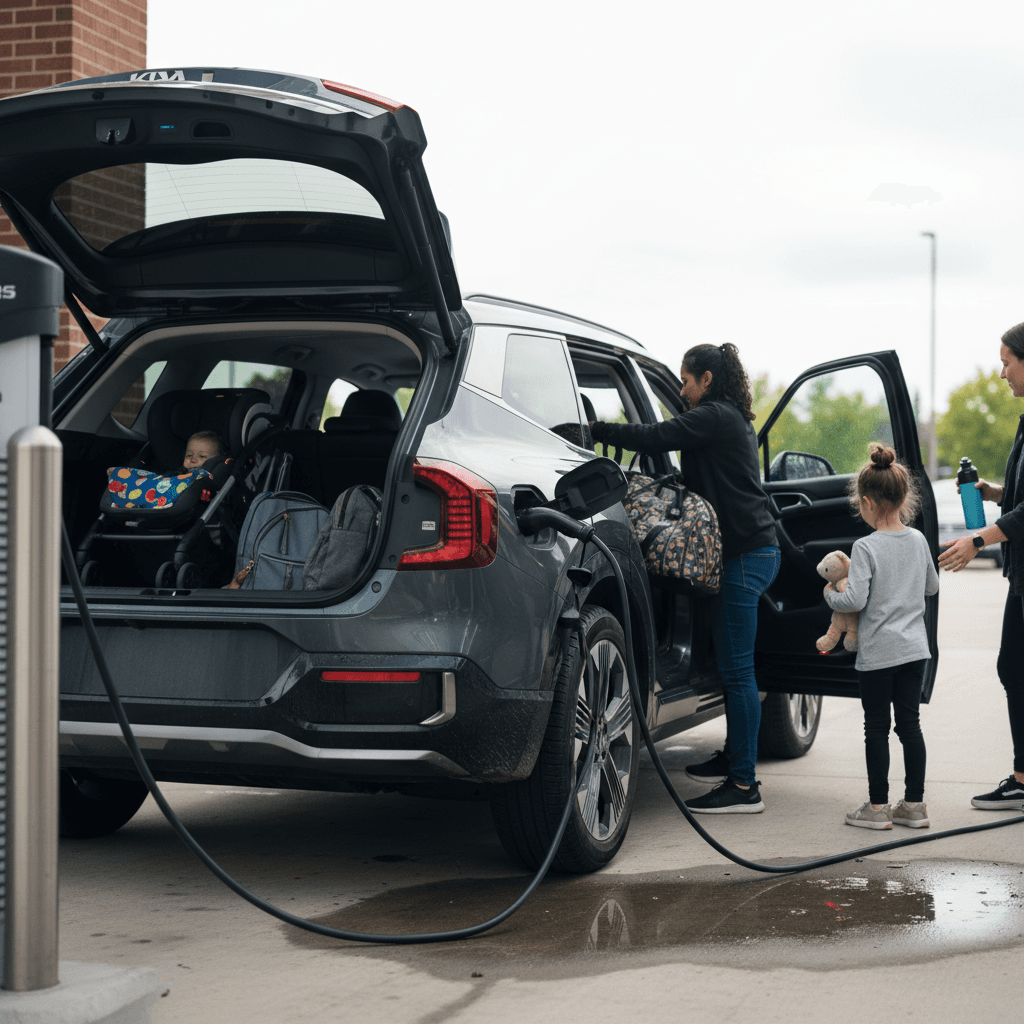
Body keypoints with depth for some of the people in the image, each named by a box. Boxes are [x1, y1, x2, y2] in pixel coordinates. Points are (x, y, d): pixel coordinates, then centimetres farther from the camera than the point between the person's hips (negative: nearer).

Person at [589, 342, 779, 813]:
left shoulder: (714, 417, -10)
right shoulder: (734, 420, 20)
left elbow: (652, 438, -18)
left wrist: (593, 429, -11)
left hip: (745, 556, -10)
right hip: (751, 549, 10)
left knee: (736, 669, -9)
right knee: (731, 664, 18)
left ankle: (744, 785, -7)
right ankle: (734, 758, 29)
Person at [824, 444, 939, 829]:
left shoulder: (866, 547, -15)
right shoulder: (918, 540, 4)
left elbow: (855, 599, -20)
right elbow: (932, 586, 16)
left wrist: (830, 593, -2)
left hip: (878, 652, -5)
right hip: (915, 648, 5)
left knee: (877, 726, 4)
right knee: (910, 723, 10)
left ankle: (877, 807, 9)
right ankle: (914, 805, 13)